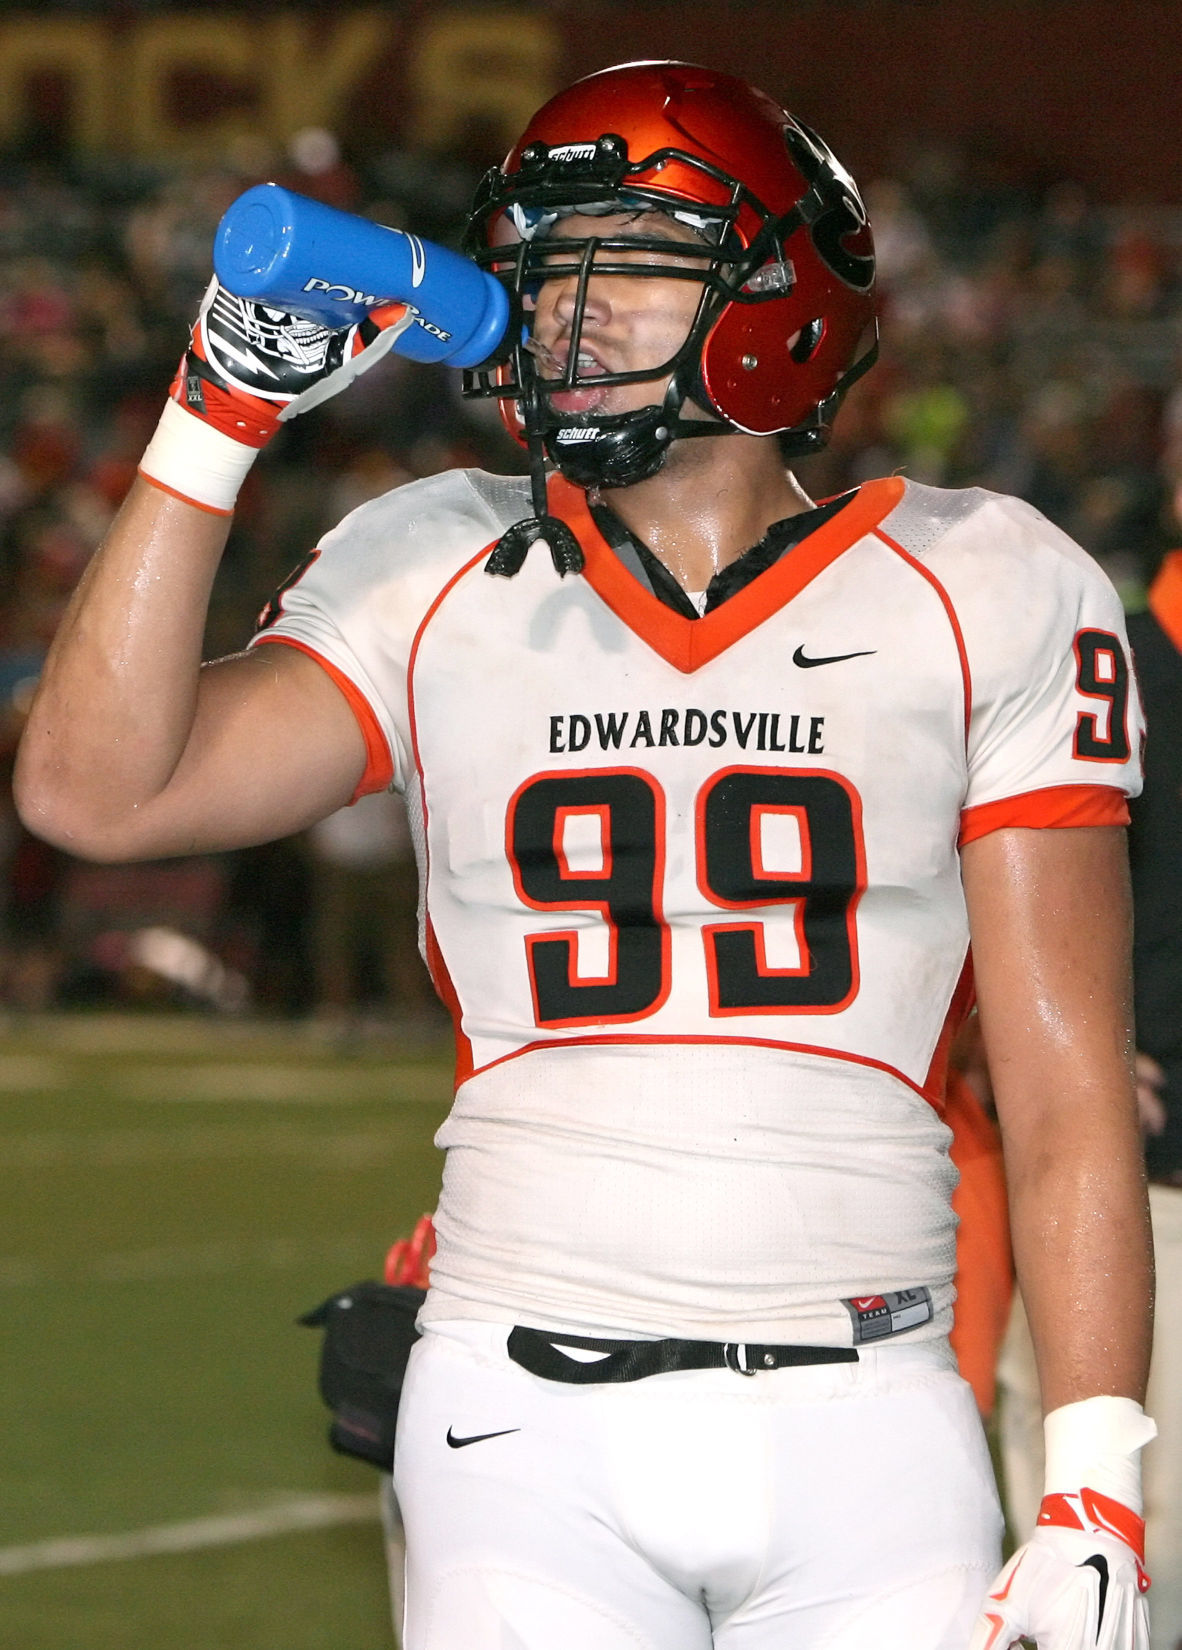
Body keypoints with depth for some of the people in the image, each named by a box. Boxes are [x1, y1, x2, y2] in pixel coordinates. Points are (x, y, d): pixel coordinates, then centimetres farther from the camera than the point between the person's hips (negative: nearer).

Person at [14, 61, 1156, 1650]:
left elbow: (1068, 1095, 1)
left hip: (865, 1431, -1)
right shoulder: (440, 585, 10)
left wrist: (1096, 1487, -6)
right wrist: (220, 418, -4)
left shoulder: (983, 599, 4)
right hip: (532, 1438, 1)